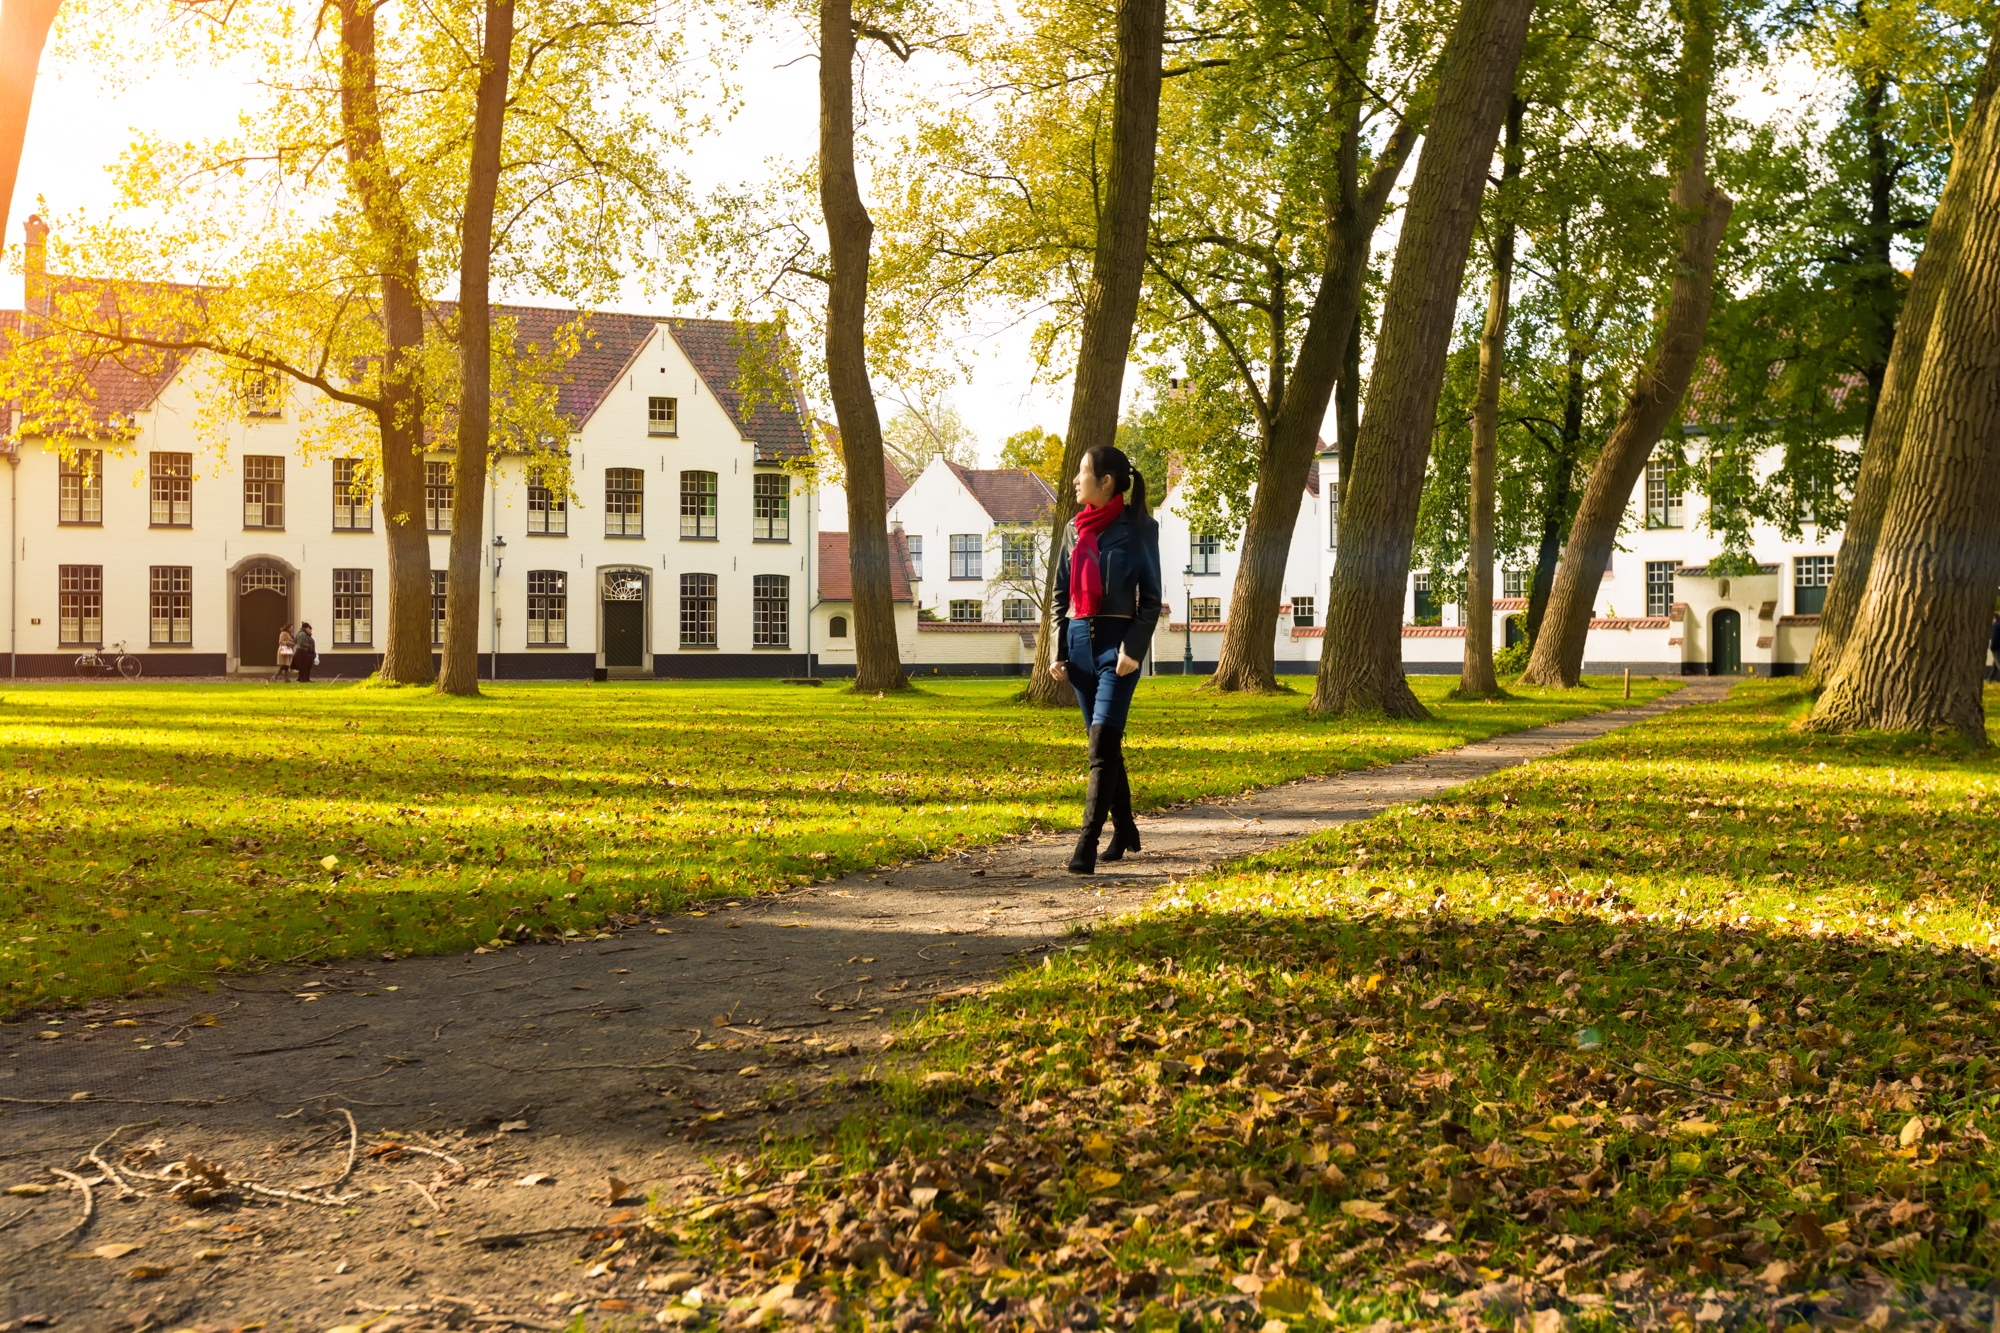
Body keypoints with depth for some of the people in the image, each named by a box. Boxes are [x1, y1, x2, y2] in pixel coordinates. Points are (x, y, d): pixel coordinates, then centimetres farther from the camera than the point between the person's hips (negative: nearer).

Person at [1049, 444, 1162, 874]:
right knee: (1104, 744, 11)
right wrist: (1059, 651, 8)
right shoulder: (1076, 529, 11)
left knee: (1102, 742, -14)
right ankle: (1124, 830, 24)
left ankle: (1087, 844, -17)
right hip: (1079, 640, 6)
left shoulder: (1138, 528, -3)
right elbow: (1062, 594, 16)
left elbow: (1151, 597, -3)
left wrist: (1134, 647, -14)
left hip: (1118, 642, -6)